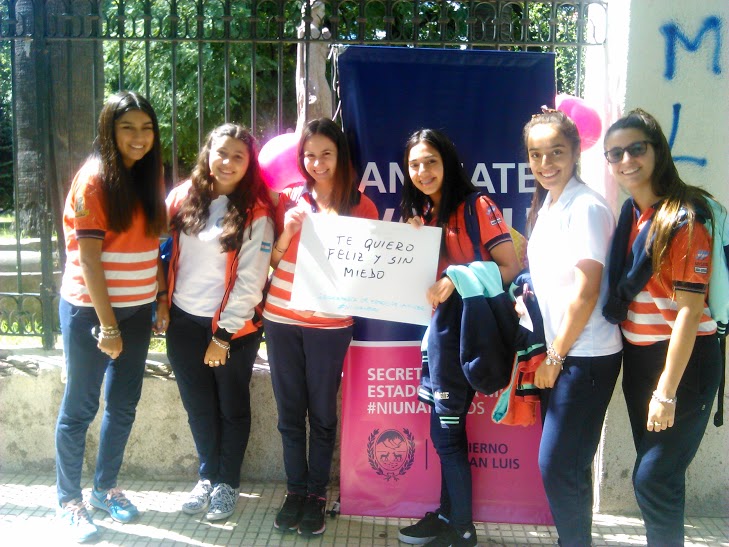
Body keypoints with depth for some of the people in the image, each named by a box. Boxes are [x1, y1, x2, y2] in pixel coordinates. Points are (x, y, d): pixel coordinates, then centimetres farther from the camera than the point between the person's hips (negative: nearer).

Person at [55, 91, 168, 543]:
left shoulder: (150, 178, 7)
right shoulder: (93, 179, -12)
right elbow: (88, 257, -15)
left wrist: (163, 299, 3)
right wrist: (107, 325, -16)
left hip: (137, 310, 6)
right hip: (91, 310, -6)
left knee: (124, 405, 14)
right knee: (80, 408, 5)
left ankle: (106, 487, 32)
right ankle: (70, 500, 21)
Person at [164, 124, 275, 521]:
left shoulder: (255, 213, -11)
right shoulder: (184, 198, 3)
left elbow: (250, 281, -14)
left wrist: (223, 335, -14)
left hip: (232, 326, -4)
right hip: (184, 321, 4)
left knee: (231, 407, 11)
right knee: (198, 406, 15)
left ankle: (226, 483, 28)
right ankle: (206, 477, 33)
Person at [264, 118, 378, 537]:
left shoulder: (362, 207, -2)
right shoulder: (291, 198, 3)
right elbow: (271, 261, 6)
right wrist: (288, 232, -11)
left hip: (330, 325, -2)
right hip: (282, 319, 2)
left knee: (322, 412, 7)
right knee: (290, 411, 11)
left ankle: (318, 493, 21)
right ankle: (296, 489, 25)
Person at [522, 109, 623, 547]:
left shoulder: (587, 207, -15)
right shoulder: (546, 206, 11)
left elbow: (585, 294, -18)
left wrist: (555, 357, -12)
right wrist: (550, 354, 10)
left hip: (586, 357, -8)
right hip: (559, 354, 8)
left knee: (558, 466, -3)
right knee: (565, 465, 15)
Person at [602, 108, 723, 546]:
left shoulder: (685, 218, -16)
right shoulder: (630, 214, 7)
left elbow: (689, 310, -18)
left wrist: (667, 391, -19)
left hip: (683, 361, -7)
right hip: (639, 357, 7)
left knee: (653, 477, -4)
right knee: (655, 470, 15)